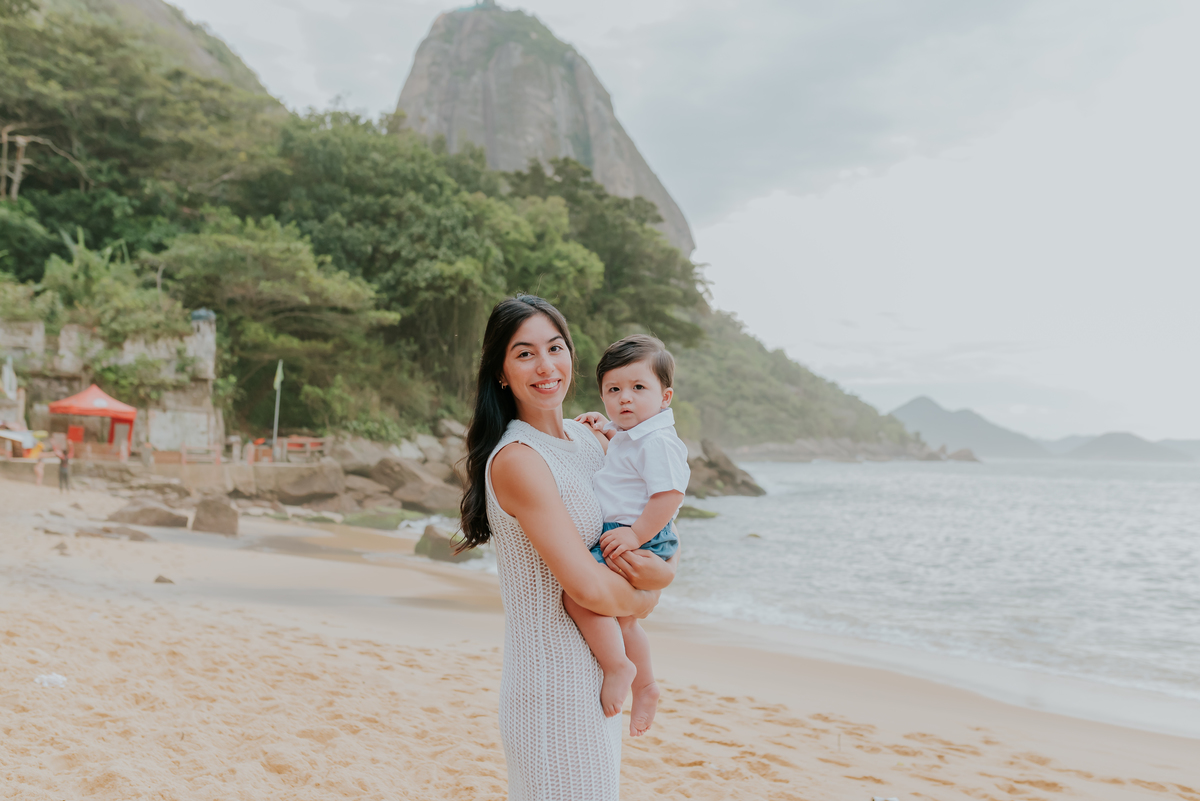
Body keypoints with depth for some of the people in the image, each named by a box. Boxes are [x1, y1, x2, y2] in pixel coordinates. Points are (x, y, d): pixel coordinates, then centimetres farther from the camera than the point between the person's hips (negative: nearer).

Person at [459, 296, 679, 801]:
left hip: (596, 680, 8)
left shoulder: (591, 439, 7)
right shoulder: (516, 460, -19)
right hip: (553, 687, -8)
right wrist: (642, 601, -3)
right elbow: (590, 588, -23)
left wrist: (663, 570, -9)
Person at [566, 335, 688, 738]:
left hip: (637, 540, -11)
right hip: (621, 536, 11)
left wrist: (637, 535, -27)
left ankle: (618, 666, -12)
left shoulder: (659, 441, -20)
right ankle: (645, 686, 40)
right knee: (623, 619, 24)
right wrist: (603, 426, 22)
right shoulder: (630, 436, 12)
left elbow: (670, 494, -26)